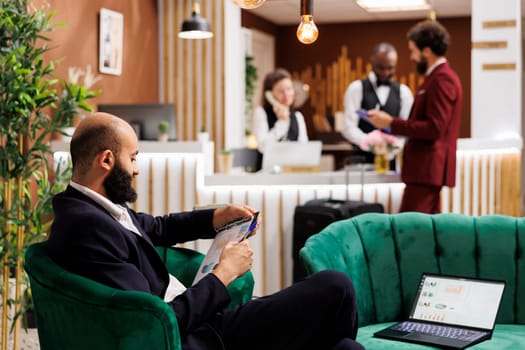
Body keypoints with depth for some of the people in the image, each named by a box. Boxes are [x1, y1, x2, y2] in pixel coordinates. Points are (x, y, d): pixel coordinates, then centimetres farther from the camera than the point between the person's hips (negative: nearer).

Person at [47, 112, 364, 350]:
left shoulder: (91, 207, 7)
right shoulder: (88, 227, -24)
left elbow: (157, 228, 27)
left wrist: (217, 218, 12)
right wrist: (223, 274, -14)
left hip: (190, 320, 10)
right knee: (335, 289, -6)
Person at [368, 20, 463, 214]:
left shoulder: (442, 79, -14)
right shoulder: (437, 77, 18)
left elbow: (434, 128, -21)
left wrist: (391, 123, -16)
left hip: (427, 168, -11)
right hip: (425, 167, 11)